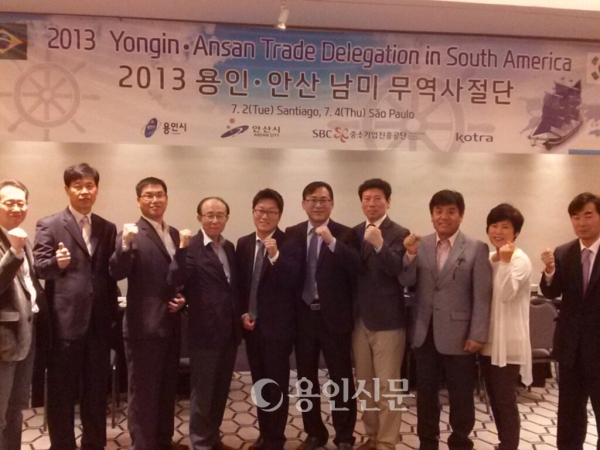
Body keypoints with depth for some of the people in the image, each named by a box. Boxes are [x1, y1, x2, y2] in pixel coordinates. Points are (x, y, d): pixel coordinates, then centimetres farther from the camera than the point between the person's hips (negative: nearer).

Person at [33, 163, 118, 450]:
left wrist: (112, 312, 7)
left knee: (97, 390, 16)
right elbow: (39, 267, -9)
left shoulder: (107, 228, 10)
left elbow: (112, 272, 11)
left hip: (99, 320, 4)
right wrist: (57, 262, -30)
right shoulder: (49, 225, -2)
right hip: (65, 320, -4)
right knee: (62, 391, 8)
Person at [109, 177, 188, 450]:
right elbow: (118, 273, -23)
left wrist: (183, 297, 0)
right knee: (143, 391, 6)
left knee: (167, 388, 19)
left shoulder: (175, 234, 10)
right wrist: (125, 244, -39)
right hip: (144, 326, -7)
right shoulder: (132, 234, -10)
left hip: (171, 323, 7)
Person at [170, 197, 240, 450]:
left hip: (230, 330, 7)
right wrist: (182, 249, -38)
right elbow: (176, 280, -26)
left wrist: (242, 315, 9)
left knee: (221, 390, 19)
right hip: (205, 331, -6)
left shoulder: (230, 247, 10)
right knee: (203, 391, 10)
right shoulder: (191, 248, -11)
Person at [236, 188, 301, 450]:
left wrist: (275, 256, -33)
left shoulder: (289, 244, -10)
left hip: (278, 325, -5)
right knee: (259, 383, 17)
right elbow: (239, 284, 10)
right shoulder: (243, 244, 7)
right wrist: (242, 313, -1)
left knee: (277, 384, 3)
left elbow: (291, 282, -21)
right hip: (252, 324, 6)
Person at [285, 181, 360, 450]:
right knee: (306, 378, 14)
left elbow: (357, 270, -20)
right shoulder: (292, 234, 5)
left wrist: (332, 241, -27)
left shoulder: (345, 235, -5)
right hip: (303, 316, 3)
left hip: (334, 317, -3)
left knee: (341, 378, 7)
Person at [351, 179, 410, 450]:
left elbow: (398, 270, -21)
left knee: (388, 386, 3)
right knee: (365, 384, 16)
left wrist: (380, 244, -37)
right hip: (360, 319, 6)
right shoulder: (355, 233, 8)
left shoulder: (399, 233, -8)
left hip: (387, 320, -5)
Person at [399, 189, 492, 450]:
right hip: (425, 333, 3)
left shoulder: (477, 249, -4)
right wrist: (410, 255, -17)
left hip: (458, 335, -3)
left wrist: (477, 335, -12)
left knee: (461, 396, 11)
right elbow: (406, 283, -1)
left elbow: (482, 296, -7)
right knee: (425, 393, 15)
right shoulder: (420, 245, 4)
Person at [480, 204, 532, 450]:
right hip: (488, 339, 8)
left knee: (505, 400, 1)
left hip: (507, 342, -8)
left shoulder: (520, 260, -12)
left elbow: (506, 294, -26)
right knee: (495, 399, 17)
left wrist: (505, 262, -32)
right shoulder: (488, 258, 10)